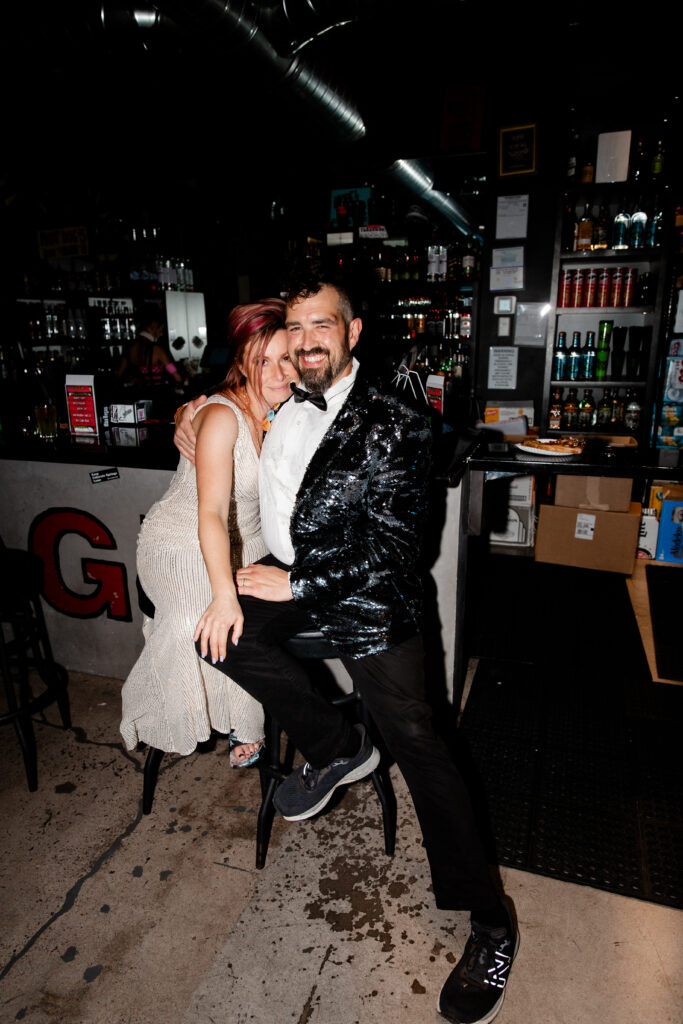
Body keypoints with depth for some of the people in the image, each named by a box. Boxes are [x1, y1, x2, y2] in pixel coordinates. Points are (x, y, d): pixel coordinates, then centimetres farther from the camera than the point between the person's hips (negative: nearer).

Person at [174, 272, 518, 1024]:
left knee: (413, 738, -11)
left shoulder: (393, 427, -13)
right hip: (288, 573, 7)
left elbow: (392, 546, -17)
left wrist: (299, 583, -19)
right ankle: (335, 749, 1)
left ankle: (489, 925, 5)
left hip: (364, 593, -6)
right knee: (216, 629, -16)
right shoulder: (282, 406, 7)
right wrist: (194, 427, 11)